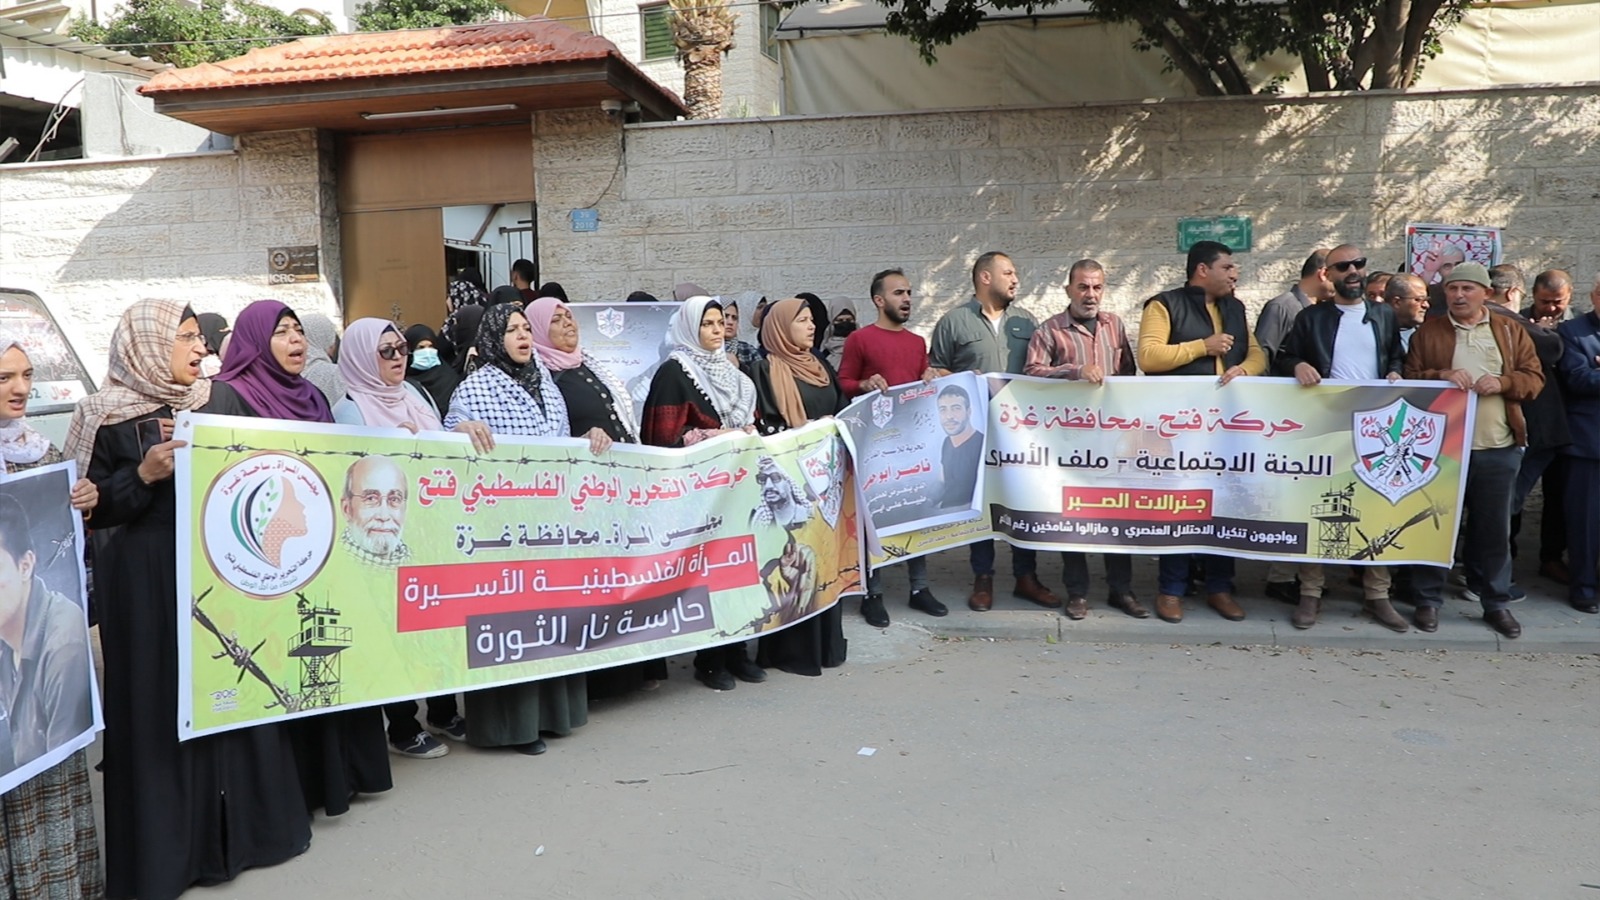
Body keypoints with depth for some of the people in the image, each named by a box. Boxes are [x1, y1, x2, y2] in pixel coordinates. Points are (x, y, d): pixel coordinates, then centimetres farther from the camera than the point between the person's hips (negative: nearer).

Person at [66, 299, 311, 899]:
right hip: (148, 583, -4)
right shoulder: (105, 417, -3)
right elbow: (89, 506, -4)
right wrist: (144, 475, -17)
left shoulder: (223, 400, 9)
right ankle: (169, 845, 14)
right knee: (162, 706, 1)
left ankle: (245, 823, 24)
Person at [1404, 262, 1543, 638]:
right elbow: (1410, 379, 3)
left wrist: (1503, 383, -13)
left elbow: (1534, 377, 7)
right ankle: (1428, 600, 14)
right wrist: (1441, 376, -16)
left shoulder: (1511, 331, 10)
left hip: (1499, 448, 1)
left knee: (1495, 528, 8)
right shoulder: (1428, 332, 6)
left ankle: (1496, 603, 20)